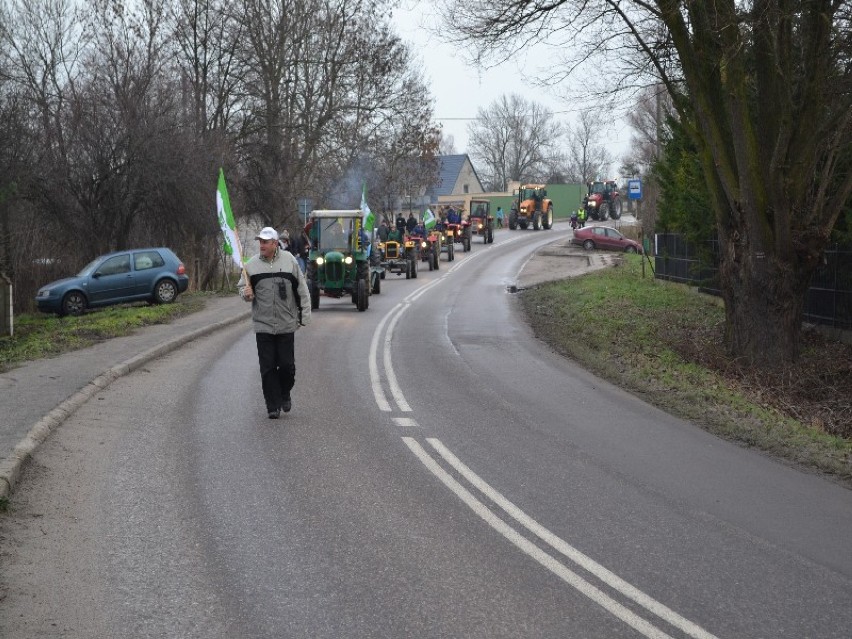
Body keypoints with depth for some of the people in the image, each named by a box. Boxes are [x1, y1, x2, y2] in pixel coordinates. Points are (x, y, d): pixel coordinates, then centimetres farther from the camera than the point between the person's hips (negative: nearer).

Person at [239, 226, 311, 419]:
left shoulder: (289, 261, 0)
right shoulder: (252, 264, 2)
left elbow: (302, 289, 5)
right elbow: (242, 286, 13)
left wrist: (305, 315, 3)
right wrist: (246, 293, -11)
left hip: (286, 324, -1)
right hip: (263, 324, 1)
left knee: (287, 364, 1)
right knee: (267, 367, 0)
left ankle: (284, 394, 28)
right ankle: (273, 406, 8)